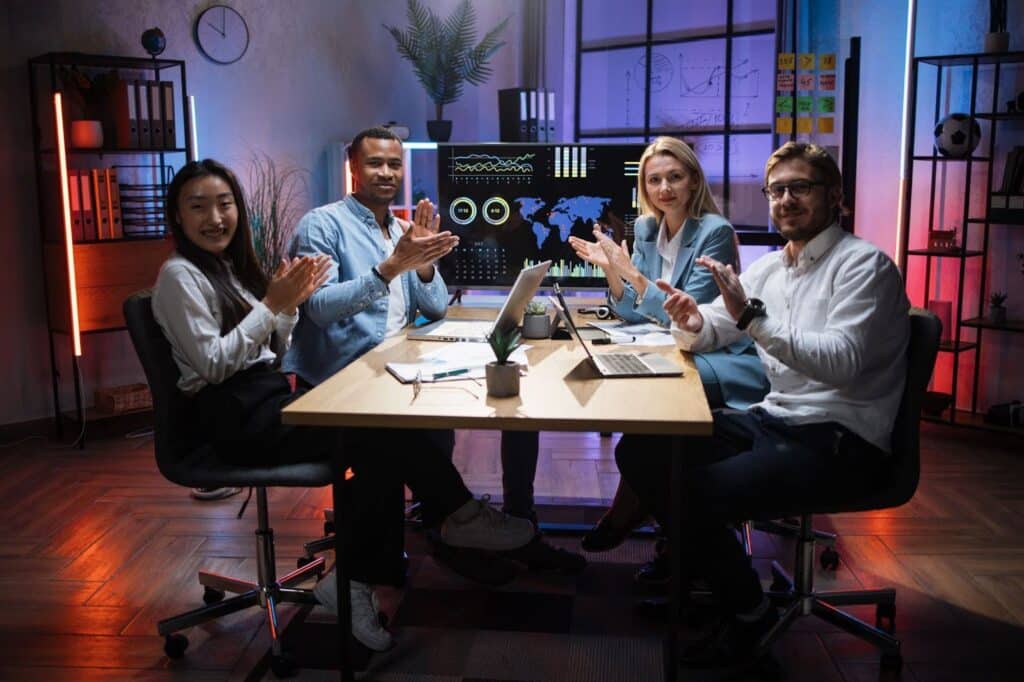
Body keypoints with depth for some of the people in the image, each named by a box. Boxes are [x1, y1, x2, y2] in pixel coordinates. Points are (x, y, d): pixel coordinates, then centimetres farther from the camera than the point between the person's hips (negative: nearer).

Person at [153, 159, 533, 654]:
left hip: (269, 397, 8)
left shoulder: (230, 268, 17)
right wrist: (271, 305, -16)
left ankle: (358, 576, -10)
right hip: (236, 415, -8)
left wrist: (289, 303, -1)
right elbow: (212, 364, -16)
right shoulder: (179, 275, -7)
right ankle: (460, 516, -4)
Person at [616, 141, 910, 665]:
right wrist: (689, 321, -10)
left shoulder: (863, 264, -10)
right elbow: (705, 336, 14)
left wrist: (751, 316, -32)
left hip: (839, 442, -7)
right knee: (640, 454, -6)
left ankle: (748, 612, 3)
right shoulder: (769, 267, 13)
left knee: (694, 493, -26)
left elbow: (840, 363, -25)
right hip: (774, 420, 7)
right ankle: (699, 570, 15)